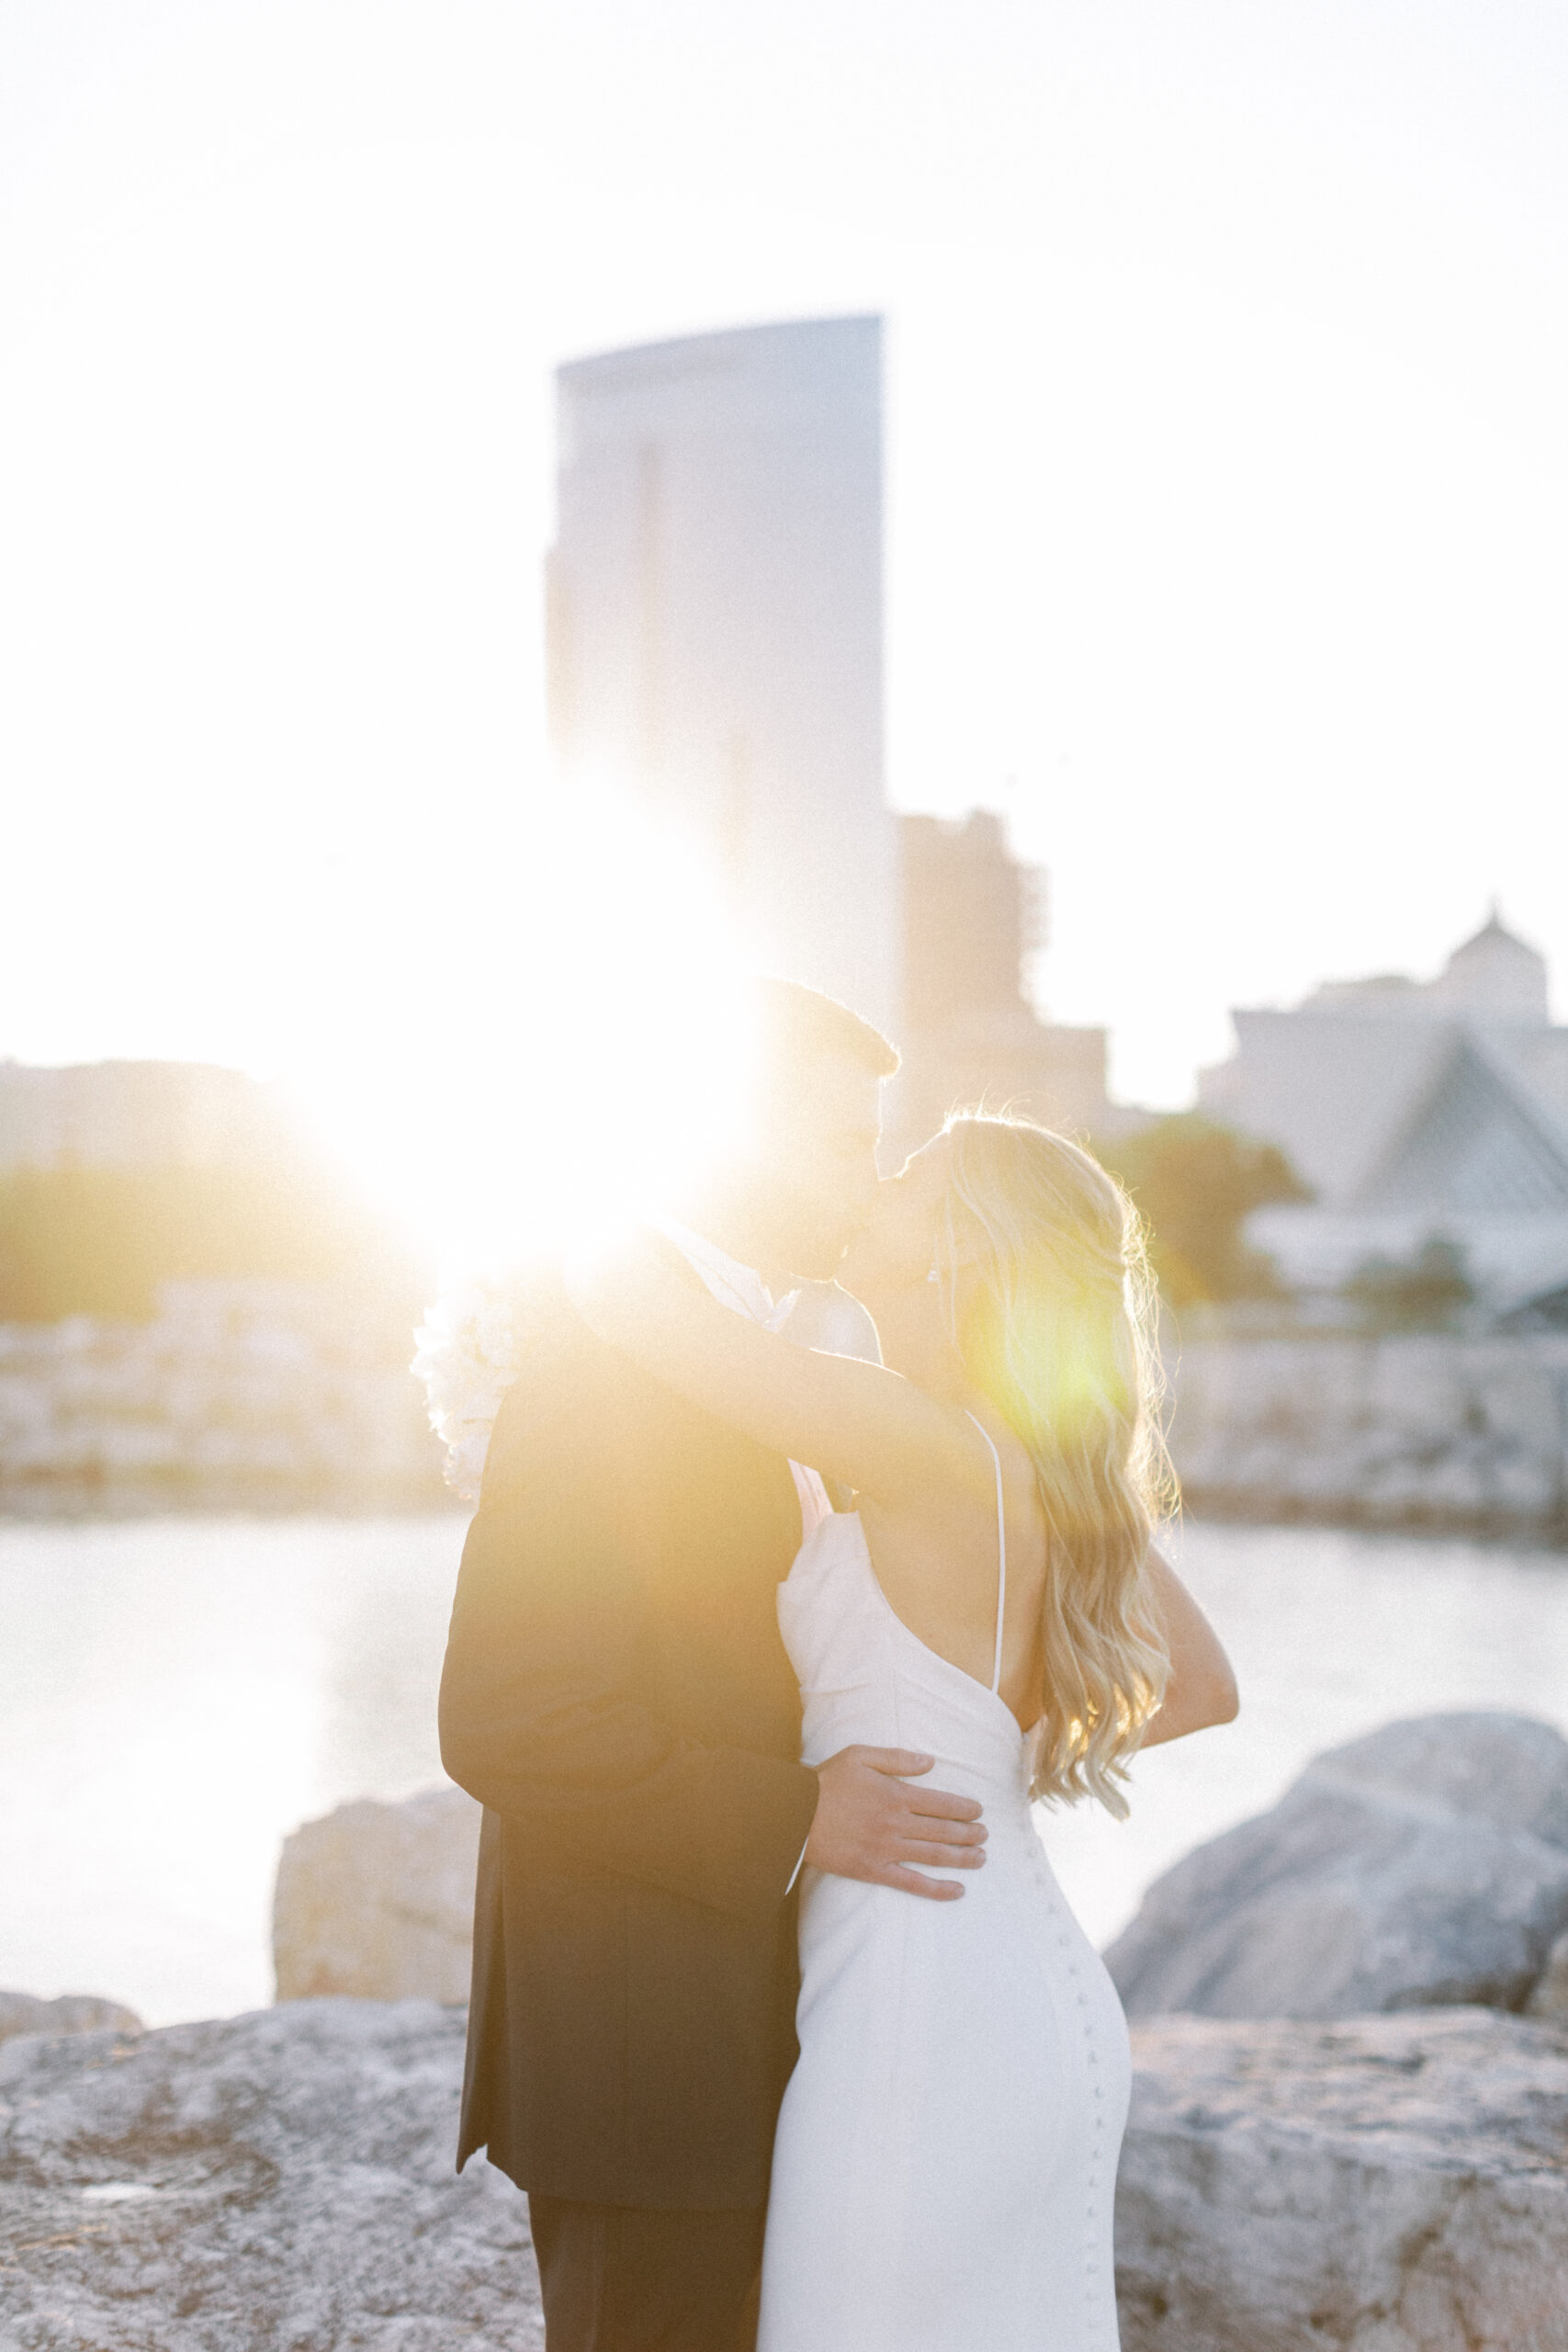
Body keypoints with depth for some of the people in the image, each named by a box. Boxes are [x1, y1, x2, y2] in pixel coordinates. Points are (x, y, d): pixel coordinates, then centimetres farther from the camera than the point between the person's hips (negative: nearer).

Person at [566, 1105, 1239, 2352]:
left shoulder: (930, 1444, -18)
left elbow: (621, 1293, -21)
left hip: (927, 2011, -9)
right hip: (1046, 2002, 9)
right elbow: (1202, 1687, 19)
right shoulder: (1057, 1473, 8)